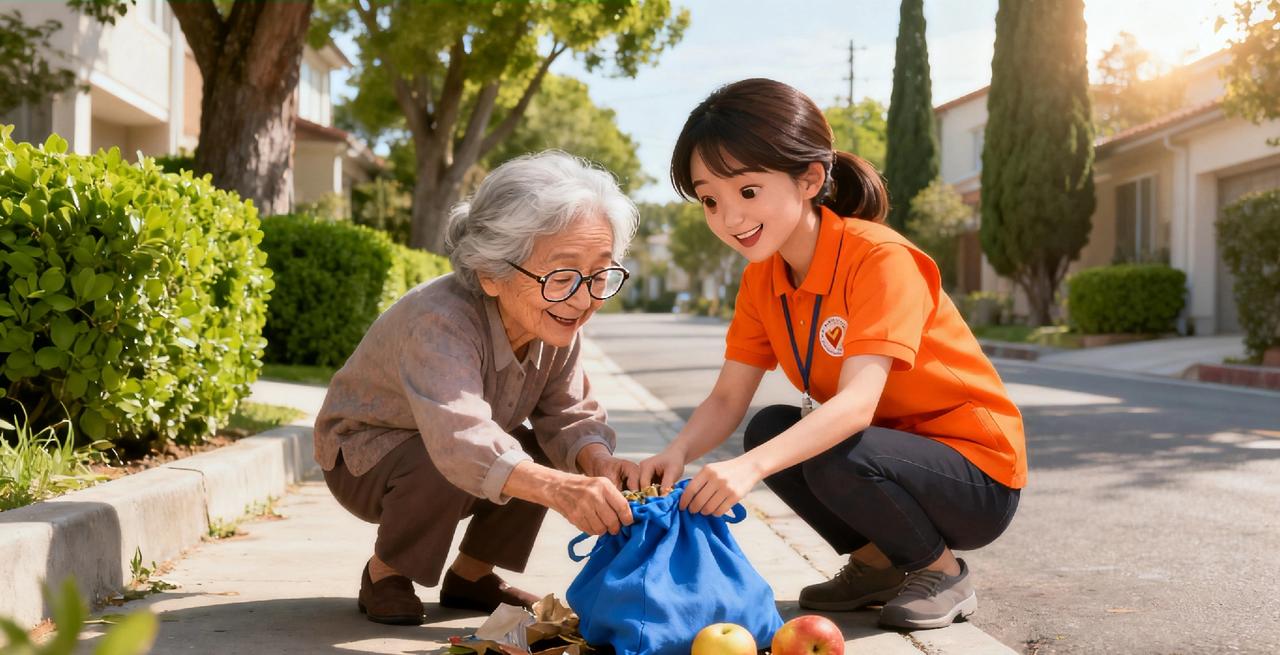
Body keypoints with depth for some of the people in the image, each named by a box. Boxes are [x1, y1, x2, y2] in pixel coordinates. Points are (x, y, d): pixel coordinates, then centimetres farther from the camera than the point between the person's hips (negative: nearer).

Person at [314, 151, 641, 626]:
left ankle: (470, 574, 6)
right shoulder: (439, 321, -40)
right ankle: (384, 574, -6)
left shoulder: (556, 325, -17)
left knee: (542, 455, -17)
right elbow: (459, 439, -55)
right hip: (365, 458, -6)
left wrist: (598, 462, -39)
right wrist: (561, 489, -71)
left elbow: (569, 417, -14)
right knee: (441, 467, -35)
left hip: (471, 453, 7)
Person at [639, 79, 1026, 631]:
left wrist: (750, 467, -49)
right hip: (887, 443, 7)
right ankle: (878, 563, 7)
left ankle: (941, 569, -2)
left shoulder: (880, 258, -26)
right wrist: (677, 453, -28)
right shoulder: (761, 279, -2)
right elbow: (727, 399, -6)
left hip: (976, 470, -7)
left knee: (835, 460, -31)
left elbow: (857, 403, -37)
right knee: (769, 428, -11)